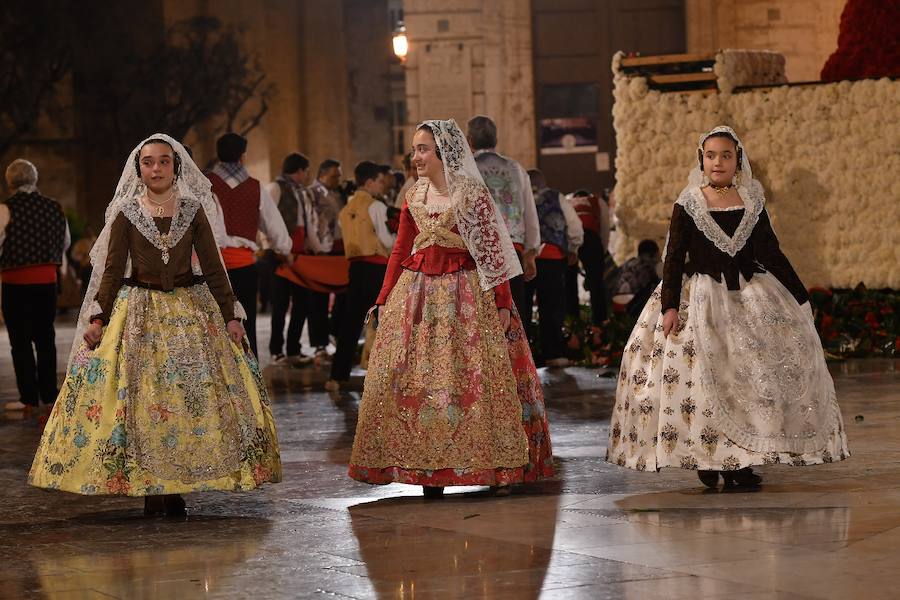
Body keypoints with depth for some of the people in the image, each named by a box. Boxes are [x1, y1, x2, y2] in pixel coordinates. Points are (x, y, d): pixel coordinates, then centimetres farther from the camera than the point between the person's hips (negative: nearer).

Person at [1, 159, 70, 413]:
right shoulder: (54, 207, 2)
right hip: (47, 279, 5)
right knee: (45, 337, 14)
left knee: (21, 341, 3)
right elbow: (66, 243, 13)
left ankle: (29, 397, 3)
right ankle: (49, 394, 19)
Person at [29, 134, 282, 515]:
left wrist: (231, 315, 0)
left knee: (190, 397, -4)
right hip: (138, 312, -1)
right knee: (138, 400, -6)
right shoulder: (125, 213, 2)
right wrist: (98, 319, -5)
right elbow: (112, 269, 3)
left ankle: (176, 487, 3)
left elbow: (213, 266, 5)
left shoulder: (193, 209, 4)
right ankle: (149, 488, 1)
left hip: (190, 311, 1)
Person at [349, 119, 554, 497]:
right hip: (418, 293, 5)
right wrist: (383, 300, 7)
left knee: (477, 377, -6)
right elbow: (400, 251, 12)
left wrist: (502, 303, -12)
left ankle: (500, 467, 1)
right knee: (417, 378, 0)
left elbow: (494, 251, -7)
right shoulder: (414, 197, 10)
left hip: (466, 292, -5)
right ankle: (430, 471, 4)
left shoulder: (472, 193, -5)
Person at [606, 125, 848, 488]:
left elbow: (772, 253, 11)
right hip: (701, 298, -3)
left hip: (750, 294, 3)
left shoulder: (753, 202, 6)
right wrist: (670, 305, -12)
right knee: (702, 374, -8)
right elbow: (674, 257, -3)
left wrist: (799, 297, 11)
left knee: (755, 374, -3)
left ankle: (740, 461, 1)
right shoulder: (688, 204, -1)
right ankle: (705, 458, 0)